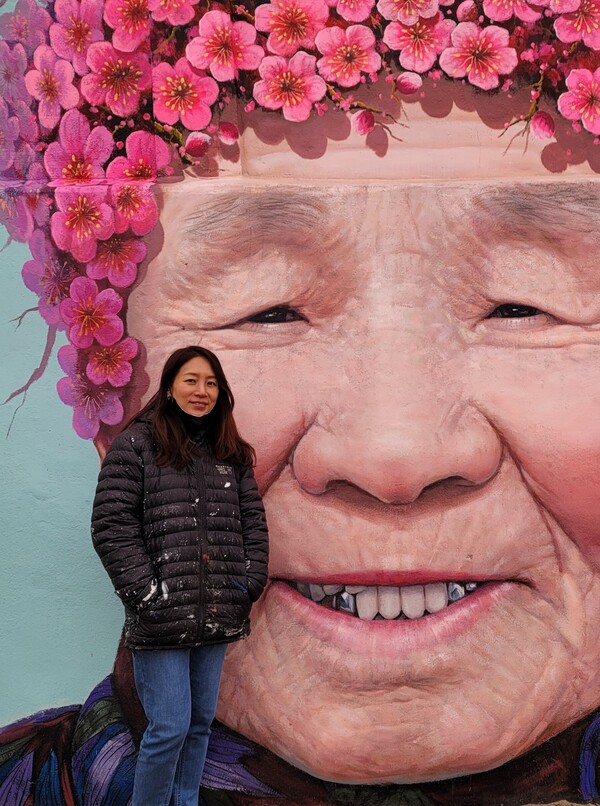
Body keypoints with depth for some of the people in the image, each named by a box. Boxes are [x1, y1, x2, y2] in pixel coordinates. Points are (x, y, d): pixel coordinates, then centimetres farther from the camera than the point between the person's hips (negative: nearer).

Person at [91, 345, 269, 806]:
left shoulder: (232, 454, 13)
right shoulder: (136, 444, -3)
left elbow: (253, 522, 15)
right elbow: (110, 526, -8)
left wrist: (249, 584, 3)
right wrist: (146, 592, -13)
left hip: (218, 615, 5)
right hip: (162, 617, -5)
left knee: (201, 721, 13)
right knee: (170, 726, -5)